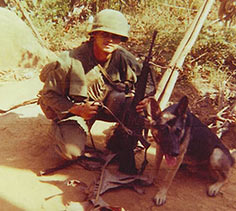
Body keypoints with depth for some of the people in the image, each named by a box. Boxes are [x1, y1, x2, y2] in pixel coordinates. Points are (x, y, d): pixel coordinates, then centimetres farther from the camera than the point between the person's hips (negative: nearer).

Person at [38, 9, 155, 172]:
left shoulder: (123, 58, -16)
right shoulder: (70, 62, -26)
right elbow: (48, 94, -16)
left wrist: (144, 99, -26)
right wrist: (78, 110, -28)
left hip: (106, 102, 3)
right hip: (72, 108, -3)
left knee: (135, 105, -24)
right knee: (72, 152, -23)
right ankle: (62, 129, 13)